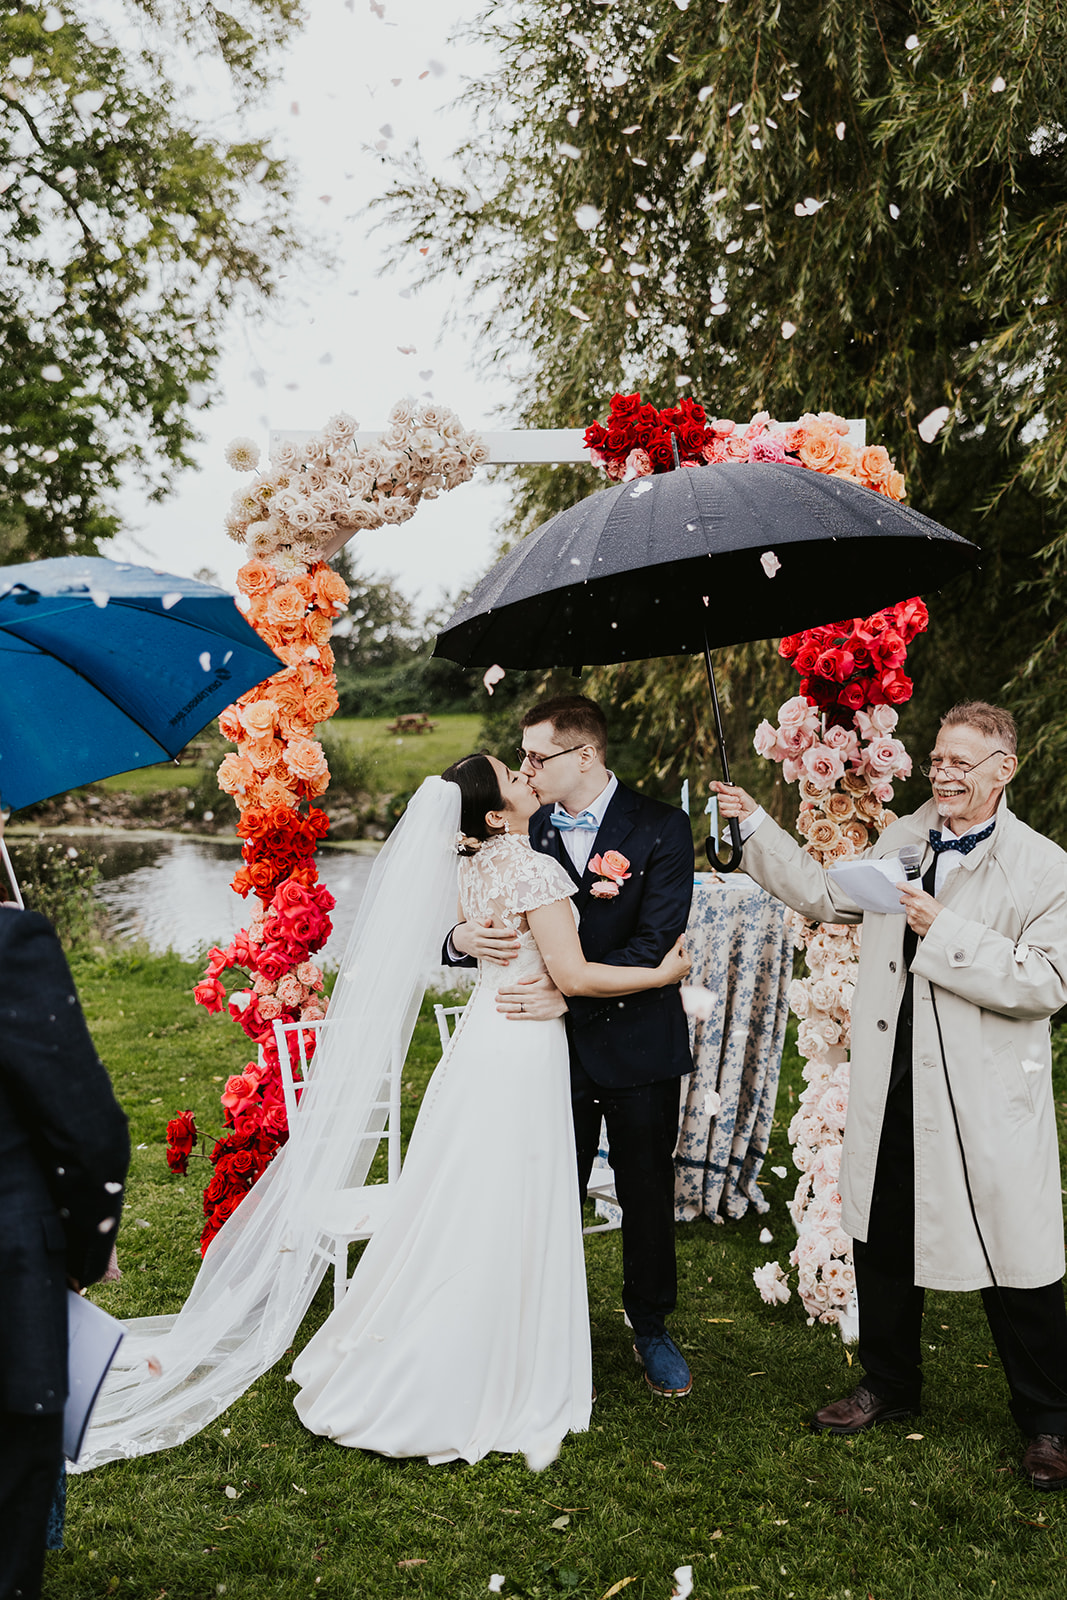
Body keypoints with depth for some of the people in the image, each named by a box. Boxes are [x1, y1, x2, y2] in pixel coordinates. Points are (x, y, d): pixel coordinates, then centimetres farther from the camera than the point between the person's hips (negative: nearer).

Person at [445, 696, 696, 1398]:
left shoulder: (661, 828, -8)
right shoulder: (527, 833, 1)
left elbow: (655, 942, -17)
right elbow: (477, 924, 1)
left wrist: (569, 991, -26)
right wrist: (463, 939, -24)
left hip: (637, 1046, -2)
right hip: (553, 1050, 2)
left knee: (648, 1195, 13)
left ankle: (651, 1327, 34)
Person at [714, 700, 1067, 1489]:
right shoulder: (903, 840, 7)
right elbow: (827, 895, 19)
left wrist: (946, 933, -23)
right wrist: (757, 826, 13)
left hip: (985, 1102, -5)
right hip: (892, 1092, 6)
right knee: (880, 1241, 19)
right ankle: (890, 1383, 41)